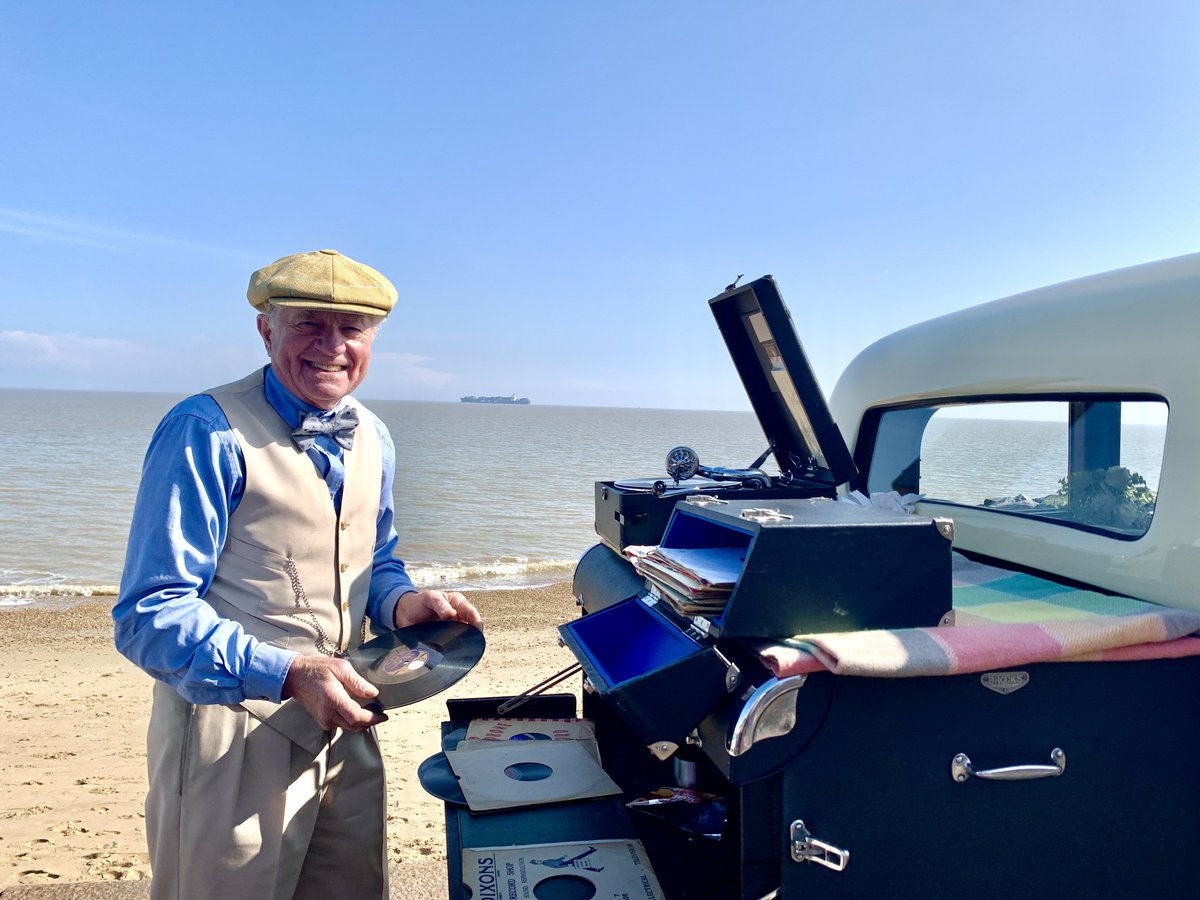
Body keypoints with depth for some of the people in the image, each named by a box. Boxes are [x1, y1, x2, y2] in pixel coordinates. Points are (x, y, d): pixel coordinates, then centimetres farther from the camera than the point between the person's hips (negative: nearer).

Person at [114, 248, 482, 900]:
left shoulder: (372, 439, 6)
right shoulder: (206, 432, -16)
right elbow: (149, 616, -18)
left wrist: (402, 603, -4)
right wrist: (288, 672, -30)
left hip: (345, 726, 7)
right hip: (231, 740, -6)